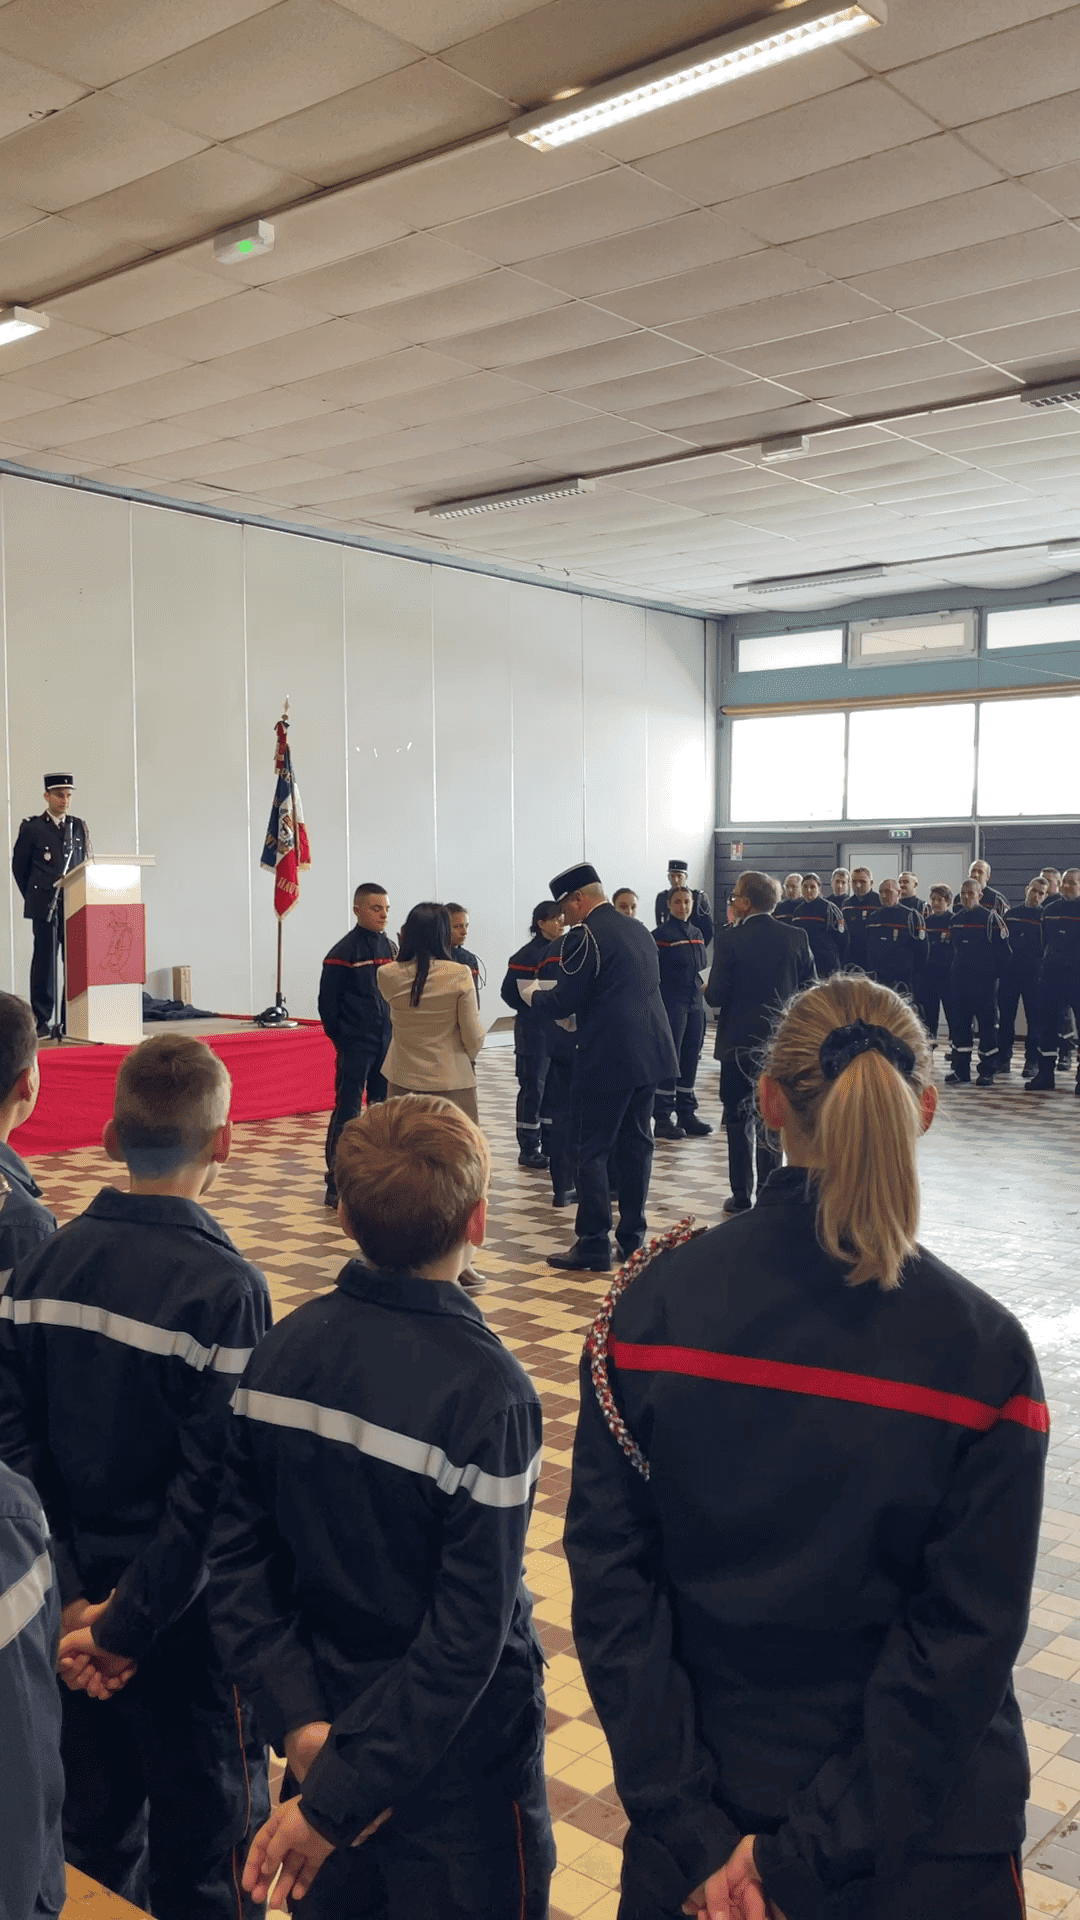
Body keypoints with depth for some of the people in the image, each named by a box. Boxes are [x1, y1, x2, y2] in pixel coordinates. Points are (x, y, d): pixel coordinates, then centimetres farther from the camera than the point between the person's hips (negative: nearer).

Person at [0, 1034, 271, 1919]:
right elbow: (211, 1487, -23)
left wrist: (73, 1598, -8)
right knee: (204, 1849, 14)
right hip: (184, 1616, -5)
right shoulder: (226, 1289, -21)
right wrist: (128, 1625, -14)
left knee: (95, 1829, 23)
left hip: (80, 1600, 5)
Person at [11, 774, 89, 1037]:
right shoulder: (32, 827, 2)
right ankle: (41, 1020, 2)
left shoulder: (78, 826, 13)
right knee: (45, 960, -3)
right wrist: (33, 896, 9)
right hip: (44, 906, -3)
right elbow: (19, 866, 8)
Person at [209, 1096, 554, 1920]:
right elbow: (469, 1632, -26)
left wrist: (299, 1721, -9)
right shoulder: (488, 1391, -26)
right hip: (459, 1760, -5)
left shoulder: (285, 1350, -10)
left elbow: (238, 1559, -8)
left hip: (325, 1728, 5)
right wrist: (340, 1799, -19)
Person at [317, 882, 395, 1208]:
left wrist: (392, 1034, 8)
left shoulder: (389, 948, 9)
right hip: (355, 1046, -6)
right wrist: (342, 1039, -7)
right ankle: (336, 1184, 0)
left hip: (385, 1045, 6)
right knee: (347, 1113, -5)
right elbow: (328, 1002, -10)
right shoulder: (344, 951, -10)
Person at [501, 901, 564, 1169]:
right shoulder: (527, 955, -10)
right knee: (533, 1088, -2)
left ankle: (551, 1145, 20)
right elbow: (509, 991, -9)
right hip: (533, 1030, -7)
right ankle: (529, 1149, 6)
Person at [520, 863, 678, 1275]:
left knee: (593, 1152, -1)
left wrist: (532, 994, 8)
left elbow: (563, 1003, -13)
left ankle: (593, 1247, 2)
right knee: (635, 1144, 14)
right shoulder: (640, 930, 13)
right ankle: (632, 1238, 21)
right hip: (649, 1054, 8)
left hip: (608, 1059, -8)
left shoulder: (584, 936, -12)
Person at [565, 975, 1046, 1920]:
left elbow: (610, 1575, -14)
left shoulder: (652, 1307, -14)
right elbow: (968, 1638, -17)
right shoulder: (985, 1353, -17)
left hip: (703, 1808, 1)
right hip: (919, 1839, 0)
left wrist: (692, 1830, -11)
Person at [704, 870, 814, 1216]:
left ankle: (741, 1197, 10)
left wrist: (707, 990, 8)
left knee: (739, 1120, 7)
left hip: (739, 1042, -3)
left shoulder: (730, 940, -13)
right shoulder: (796, 937, -2)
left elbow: (715, 995, -14)